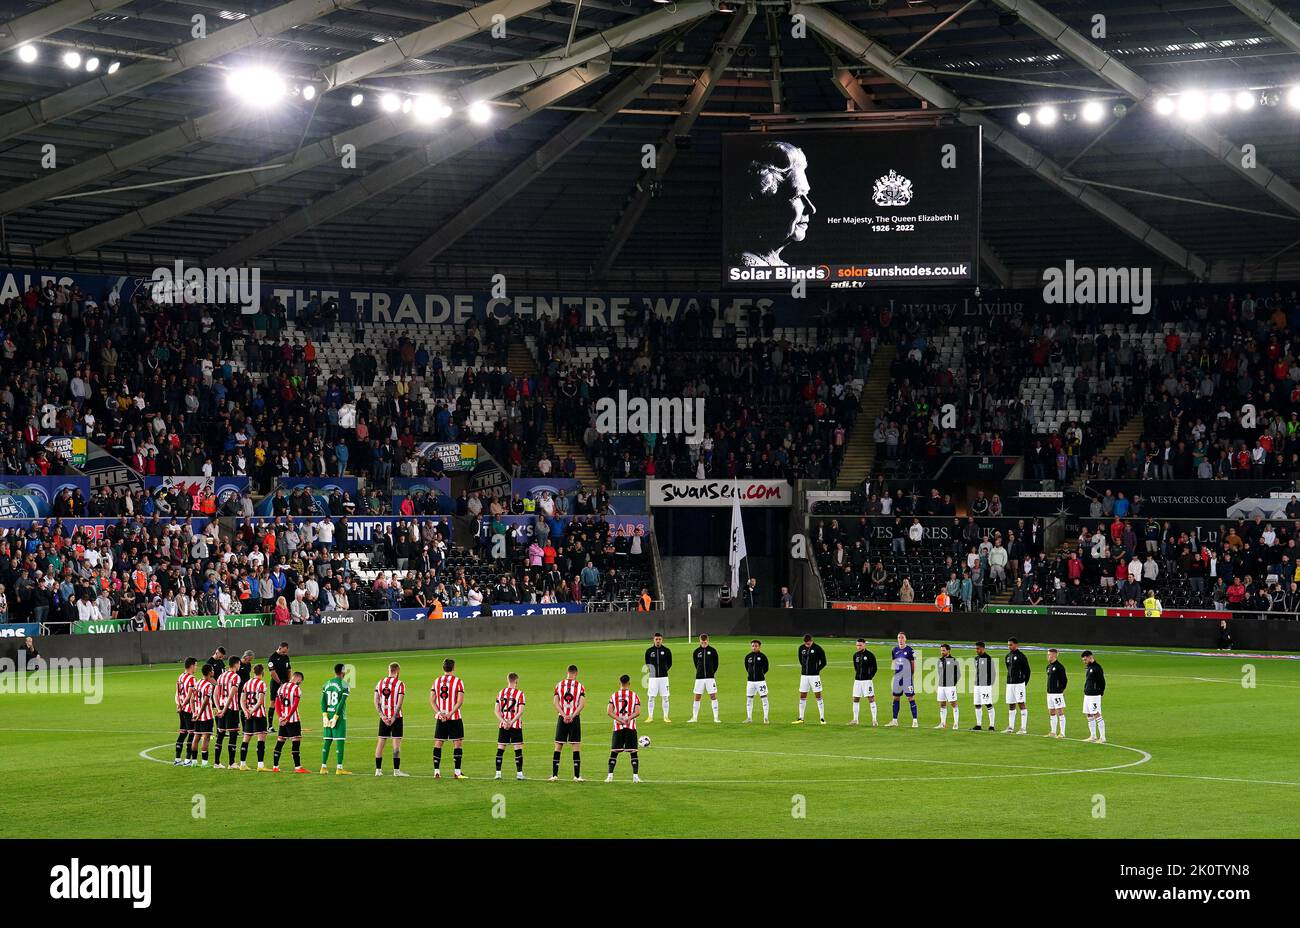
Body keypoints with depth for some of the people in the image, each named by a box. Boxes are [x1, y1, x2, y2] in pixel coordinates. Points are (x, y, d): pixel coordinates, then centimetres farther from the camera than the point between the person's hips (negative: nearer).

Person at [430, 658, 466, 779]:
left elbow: (432, 701, 0)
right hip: (455, 718, -3)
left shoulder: (436, 682, 6)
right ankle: (457, 772, -2)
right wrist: (450, 713, -14)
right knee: (458, 743, 2)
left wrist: (439, 713, -7)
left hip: (440, 718, 3)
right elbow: (460, 701, -14)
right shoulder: (458, 681, -6)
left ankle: (436, 771, 5)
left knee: (438, 744, 8)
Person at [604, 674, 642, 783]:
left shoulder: (614, 695, 4)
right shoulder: (634, 696, 2)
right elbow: (637, 712, -10)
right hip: (631, 727, -1)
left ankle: (610, 775, 0)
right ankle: (635, 776, -2)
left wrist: (619, 720, -9)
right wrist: (628, 719, -10)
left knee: (614, 752, 6)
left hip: (618, 728, 1)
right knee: (633, 752, 4)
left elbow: (609, 712, -6)